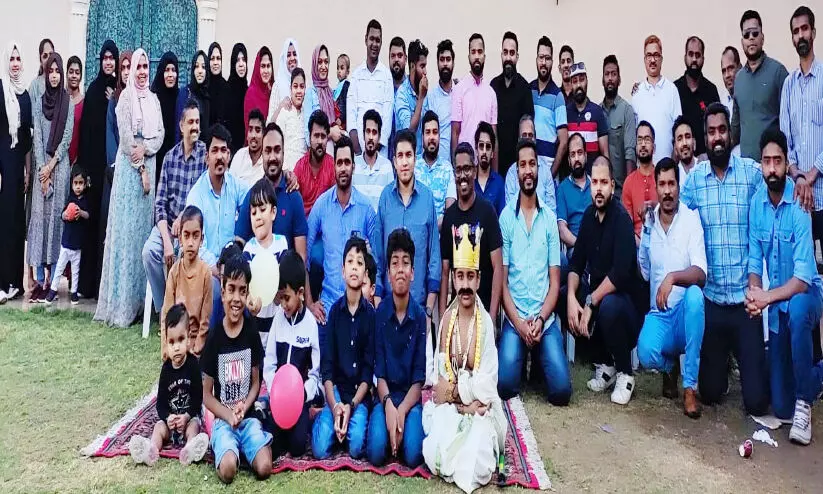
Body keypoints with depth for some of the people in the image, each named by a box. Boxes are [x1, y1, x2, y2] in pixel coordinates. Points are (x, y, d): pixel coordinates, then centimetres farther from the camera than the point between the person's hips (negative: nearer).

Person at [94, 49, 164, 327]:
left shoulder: (153, 99, 14)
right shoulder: (126, 97, -2)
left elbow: (161, 134, 7)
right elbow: (125, 137, -10)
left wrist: (145, 149, -12)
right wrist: (141, 169, -13)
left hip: (149, 166, 5)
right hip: (129, 168, -5)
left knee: (144, 227, 6)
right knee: (126, 228, -6)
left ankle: (140, 297, 12)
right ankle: (122, 303, -2)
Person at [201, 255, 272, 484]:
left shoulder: (252, 331, -2)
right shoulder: (214, 336, -7)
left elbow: (256, 382, 6)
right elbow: (206, 394, 0)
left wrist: (244, 408, -11)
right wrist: (228, 415, -14)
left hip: (249, 416, 1)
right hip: (222, 418, -1)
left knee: (263, 468, -22)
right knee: (227, 470, -28)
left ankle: (244, 446, 6)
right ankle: (232, 448, 3)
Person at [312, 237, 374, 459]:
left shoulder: (371, 313, -3)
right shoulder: (335, 310, 1)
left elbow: (369, 368, -3)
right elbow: (326, 364, -1)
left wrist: (352, 405, -15)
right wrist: (334, 405, -14)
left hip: (359, 393, -1)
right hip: (336, 389, 1)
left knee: (356, 446, -25)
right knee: (320, 449, -17)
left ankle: (355, 416, 4)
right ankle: (328, 416, 10)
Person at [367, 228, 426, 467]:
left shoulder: (420, 315, -4)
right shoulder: (380, 312, -2)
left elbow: (420, 377, -4)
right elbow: (378, 370, -2)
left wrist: (402, 410, -18)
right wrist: (388, 405, -20)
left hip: (411, 397, 0)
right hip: (385, 395, 1)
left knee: (413, 455, -24)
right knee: (376, 452, -24)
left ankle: (405, 424, 5)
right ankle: (391, 426, 5)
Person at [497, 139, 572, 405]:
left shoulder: (550, 218, 5)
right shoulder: (506, 217, 1)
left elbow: (555, 281, 4)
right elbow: (502, 279, -1)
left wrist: (540, 319, -10)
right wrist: (518, 322, -11)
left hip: (545, 318, 1)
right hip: (514, 317, -1)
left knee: (561, 390, -12)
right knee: (505, 385, -18)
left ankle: (539, 358, 20)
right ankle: (524, 359, 15)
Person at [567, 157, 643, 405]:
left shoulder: (621, 218, -18)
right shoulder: (589, 214, 2)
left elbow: (619, 273, -28)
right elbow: (576, 262, 1)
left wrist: (590, 303, -26)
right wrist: (572, 297, -15)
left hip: (625, 297, -7)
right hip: (597, 290, 7)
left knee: (608, 307, -35)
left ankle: (625, 374, -6)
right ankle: (604, 365, 7)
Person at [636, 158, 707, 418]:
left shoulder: (691, 218, -8)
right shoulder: (648, 223, 5)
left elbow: (701, 274, -20)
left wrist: (672, 277, -37)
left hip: (685, 311, -1)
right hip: (658, 314, 2)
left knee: (694, 294, -37)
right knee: (646, 353, -30)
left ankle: (690, 386, -23)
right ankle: (670, 366, 13)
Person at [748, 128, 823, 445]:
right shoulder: (756, 203, -7)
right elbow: (754, 261, -5)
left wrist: (766, 297, -32)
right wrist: (753, 294, -23)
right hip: (775, 304, 4)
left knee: (797, 310, -45)